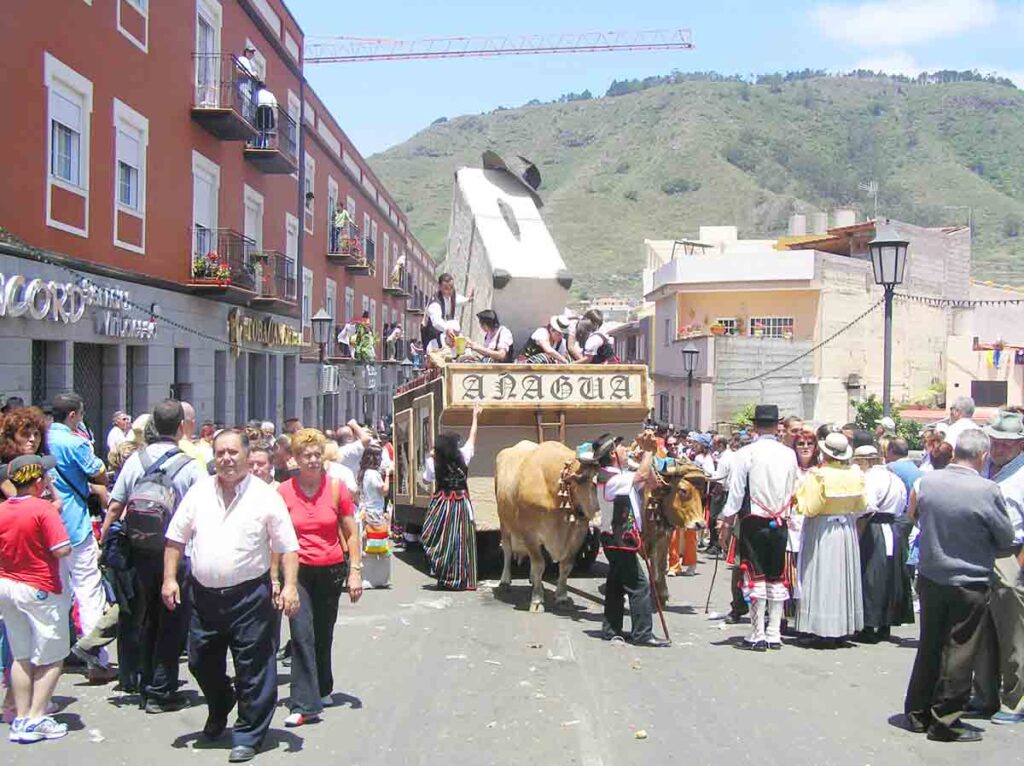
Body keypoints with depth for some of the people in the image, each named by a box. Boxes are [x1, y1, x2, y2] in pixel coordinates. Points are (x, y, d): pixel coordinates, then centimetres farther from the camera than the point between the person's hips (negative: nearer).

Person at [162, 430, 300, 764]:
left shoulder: (266, 496, -4)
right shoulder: (199, 492, 5)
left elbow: (287, 547, -4)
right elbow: (176, 538, 9)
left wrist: (290, 586, -13)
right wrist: (169, 579, 2)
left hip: (249, 595, -4)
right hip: (204, 594, 4)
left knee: (253, 669, 0)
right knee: (201, 662, 16)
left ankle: (248, 735, 15)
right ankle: (219, 709, 45)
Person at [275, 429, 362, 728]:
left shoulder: (336, 487, -3)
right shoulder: (284, 492, -5)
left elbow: (351, 532, 3)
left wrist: (355, 571, -2)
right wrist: (274, 578, 0)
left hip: (331, 571, 1)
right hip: (298, 571, -1)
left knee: (324, 635, 14)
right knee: (302, 634, -10)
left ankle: (323, 690, 34)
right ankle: (305, 704, -8)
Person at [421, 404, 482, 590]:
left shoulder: (434, 464, -9)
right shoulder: (463, 457, -8)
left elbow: (426, 480, 9)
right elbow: (472, 438, 7)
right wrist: (475, 417, 19)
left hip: (442, 506, 0)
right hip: (461, 505, 0)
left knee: (442, 540, 7)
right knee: (460, 541, 3)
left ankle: (444, 578, 9)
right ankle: (460, 579, 4)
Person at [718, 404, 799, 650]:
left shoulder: (746, 453, -10)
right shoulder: (789, 454, 2)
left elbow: (736, 491, -8)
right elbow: (794, 490, 8)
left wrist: (727, 519, 1)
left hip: (754, 521, -3)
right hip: (780, 523, 4)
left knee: (756, 577, 1)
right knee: (777, 578, 10)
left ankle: (758, 635, 2)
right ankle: (774, 634, 15)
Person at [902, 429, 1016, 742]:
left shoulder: (927, 481, -7)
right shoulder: (987, 490, -19)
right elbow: (1006, 539, -7)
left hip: (929, 579, 5)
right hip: (969, 584, -4)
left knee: (928, 647, 16)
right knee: (958, 654, 7)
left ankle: (917, 713, 25)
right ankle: (945, 722, 13)